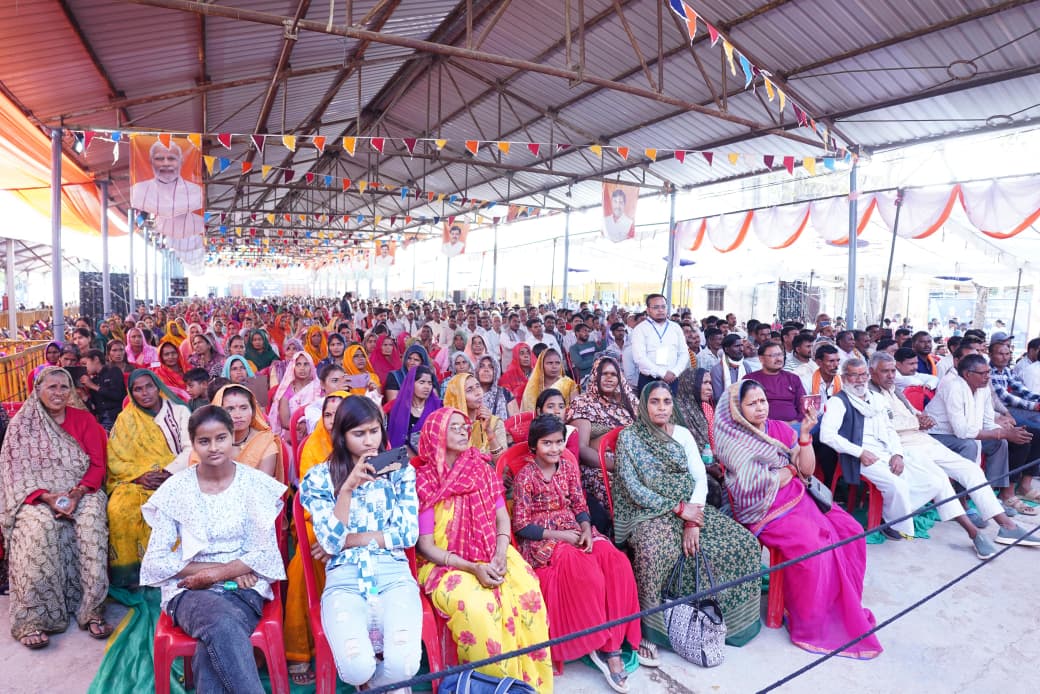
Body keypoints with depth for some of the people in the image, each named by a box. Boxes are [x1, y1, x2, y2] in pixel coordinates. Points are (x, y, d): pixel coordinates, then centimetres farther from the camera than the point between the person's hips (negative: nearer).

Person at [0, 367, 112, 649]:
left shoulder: (83, 419, 8)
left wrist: (76, 493, -14)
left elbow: (98, 465, 4)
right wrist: (47, 497, -17)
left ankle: (92, 610, -28)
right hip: (37, 495, 0)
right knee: (40, 527, -33)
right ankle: (33, 618, -26)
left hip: (81, 491, 1)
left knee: (92, 521, -32)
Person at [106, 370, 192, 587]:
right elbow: (115, 459, 5)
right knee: (119, 510, -28)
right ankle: (126, 574, -16)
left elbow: (190, 449, -1)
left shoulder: (179, 412, 8)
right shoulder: (125, 419, 12)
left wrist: (168, 474, -17)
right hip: (135, 480, 2)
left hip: (174, 477, -2)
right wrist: (140, 476, -13)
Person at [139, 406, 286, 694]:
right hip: (191, 591, 0)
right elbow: (155, 560, -2)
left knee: (213, 644, -32)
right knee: (223, 626, -33)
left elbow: (266, 553, -4)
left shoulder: (256, 484, -1)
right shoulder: (175, 489, 0)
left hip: (244, 589, 0)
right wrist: (222, 567, -10)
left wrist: (214, 574, -14)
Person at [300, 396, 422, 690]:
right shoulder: (319, 477, 4)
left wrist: (348, 540, -5)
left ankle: (375, 685, 13)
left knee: (403, 665, -24)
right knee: (356, 669, -26)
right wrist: (348, 487, -17)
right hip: (343, 579, 0)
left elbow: (409, 533, 0)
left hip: (394, 575, 1)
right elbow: (330, 543, -5)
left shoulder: (401, 470, 7)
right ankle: (371, 680, 13)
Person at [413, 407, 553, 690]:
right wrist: (472, 568, -19)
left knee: (527, 593, -23)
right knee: (474, 605, -32)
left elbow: (502, 517, 6)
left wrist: (500, 556, -13)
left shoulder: (481, 468, 6)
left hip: (491, 557, 4)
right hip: (446, 565, -3)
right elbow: (426, 547, -9)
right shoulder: (423, 481, -7)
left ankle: (531, 679, -6)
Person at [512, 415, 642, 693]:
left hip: (575, 532, 5)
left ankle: (613, 641, -13)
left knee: (617, 563, -20)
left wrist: (586, 531, -12)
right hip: (542, 540, -5)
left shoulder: (568, 466, 6)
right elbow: (521, 525, -10)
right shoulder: (525, 476, -9)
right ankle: (604, 646, -10)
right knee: (588, 572, -30)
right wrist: (559, 535, -17)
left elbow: (580, 506, 9)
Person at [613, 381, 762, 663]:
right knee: (653, 554, -37)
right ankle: (645, 631, -17)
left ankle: (730, 615, 9)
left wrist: (692, 522, -13)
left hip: (691, 508, 5)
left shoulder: (683, 434, 9)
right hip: (649, 514, -5)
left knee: (745, 543, -12)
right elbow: (635, 490, -10)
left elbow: (700, 479, 2)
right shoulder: (628, 438, -3)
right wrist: (679, 509, -15)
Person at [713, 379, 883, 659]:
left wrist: (804, 434, -7)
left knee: (850, 531, -7)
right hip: (766, 512, -7)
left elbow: (807, 470, 6)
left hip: (799, 498, 7)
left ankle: (847, 604, 12)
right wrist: (790, 469, -2)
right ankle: (811, 625, -4)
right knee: (814, 547, -24)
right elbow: (760, 484, -17)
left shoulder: (779, 429, 7)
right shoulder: (733, 442, -11)